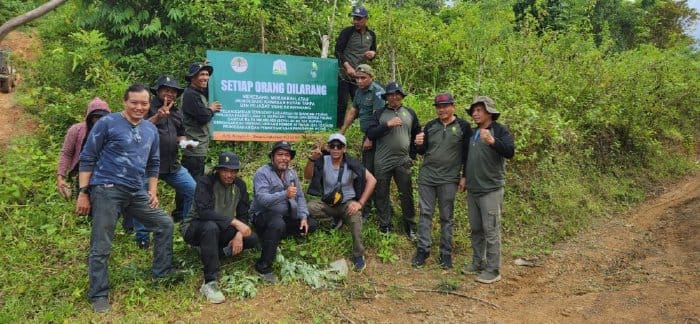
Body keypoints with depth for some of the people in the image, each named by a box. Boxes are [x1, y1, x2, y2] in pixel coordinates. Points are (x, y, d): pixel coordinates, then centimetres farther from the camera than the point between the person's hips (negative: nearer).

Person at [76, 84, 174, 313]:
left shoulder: (151, 130, 12)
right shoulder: (107, 123, -6)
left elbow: (153, 163, 20)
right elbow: (87, 158, -5)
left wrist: (153, 191, 11)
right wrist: (83, 192, -9)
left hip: (137, 192, 6)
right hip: (107, 190, -6)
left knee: (165, 224, 11)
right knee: (101, 246, -1)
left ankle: (162, 273, 26)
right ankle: (98, 295, 13)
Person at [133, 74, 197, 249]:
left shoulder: (177, 113, 18)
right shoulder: (149, 108, -4)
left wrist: (183, 141, 3)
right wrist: (157, 116, -25)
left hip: (172, 164, 6)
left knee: (193, 190, 1)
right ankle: (142, 238, 10)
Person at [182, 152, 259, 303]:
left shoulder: (239, 184, -3)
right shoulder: (205, 182, -20)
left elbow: (243, 214, 0)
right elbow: (204, 211, -33)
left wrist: (239, 234, -20)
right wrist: (234, 222, -39)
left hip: (222, 230, 5)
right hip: (195, 227, -5)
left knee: (252, 239, -16)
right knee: (211, 227, -40)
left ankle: (209, 251, -4)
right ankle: (209, 283, -35)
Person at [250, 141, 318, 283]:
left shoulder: (291, 173, 9)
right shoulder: (262, 173, -15)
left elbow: (300, 197, 7)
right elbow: (262, 199, -30)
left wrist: (303, 217, -9)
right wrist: (285, 194, -44)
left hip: (286, 216, 8)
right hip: (262, 216, -8)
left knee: (312, 224, -2)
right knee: (278, 224, -38)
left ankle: (274, 236, -3)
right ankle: (263, 267, -25)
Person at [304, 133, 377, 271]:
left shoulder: (351, 163, -13)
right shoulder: (323, 161, -7)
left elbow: (372, 180, -15)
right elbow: (307, 176, -18)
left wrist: (360, 203, -21)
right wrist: (312, 159, -36)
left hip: (347, 203, -2)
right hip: (327, 204, 2)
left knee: (355, 214, -35)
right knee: (307, 207, -26)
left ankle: (358, 255, -17)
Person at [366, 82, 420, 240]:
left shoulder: (410, 113, 8)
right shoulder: (379, 113, 3)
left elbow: (417, 135, 15)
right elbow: (370, 134, -8)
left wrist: (412, 155, 11)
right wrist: (388, 124, -18)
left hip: (403, 162, 1)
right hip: (382, 162, 0)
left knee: (407, 195, 4)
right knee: (381, 194, 7)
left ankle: (410, 228, 16)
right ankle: (385, 227, 20)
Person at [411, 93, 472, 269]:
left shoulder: (463, 126, -3)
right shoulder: (430, 126, 7)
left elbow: (467, 154, 0)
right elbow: (422, 151, 12)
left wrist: (464, 177, -2)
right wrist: (419, 144, -10)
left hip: (449, 179, -3)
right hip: (427, 176, 3)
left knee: (447, 217, 5)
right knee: (425, 213, 4)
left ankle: (446, 253, 14)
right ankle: (422, 249, 12)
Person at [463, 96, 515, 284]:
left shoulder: (500, 130, -7)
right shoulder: (472, 133, 14)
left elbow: (510, 152, -23)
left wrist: (492, 141, -37)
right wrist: (464, 177, 20)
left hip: (491, 190, -7)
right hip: (472, 190, 7)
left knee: (491, 231, -4)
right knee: (476, 229, 14)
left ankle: (493, 270, 2)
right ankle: (478, 263, 25)